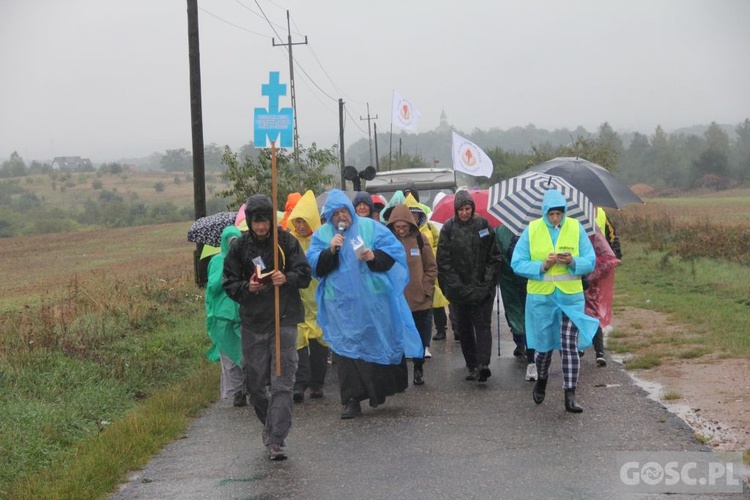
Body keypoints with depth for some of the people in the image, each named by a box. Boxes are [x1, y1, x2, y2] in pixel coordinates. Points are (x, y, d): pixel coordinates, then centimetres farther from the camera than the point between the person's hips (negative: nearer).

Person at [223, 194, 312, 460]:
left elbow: (304, 274, 0)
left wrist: (286, 278, -21)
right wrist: (247, 287, -15)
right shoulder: (240, 247, 5)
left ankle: (276, 440, -9)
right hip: (253, 321, 2)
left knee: (282, 382, -9)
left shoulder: (286, 241, 1)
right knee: (255, 382, 8)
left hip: (284, 319, -2)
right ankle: (270, 425, 32)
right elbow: (229, 284, 5)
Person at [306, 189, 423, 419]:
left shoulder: (370, 227, 4)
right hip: (341, 304, 0)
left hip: (374, 300, 0)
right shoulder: (322, 234, 7)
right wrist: (330, 251, -17)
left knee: (382, 344, 5)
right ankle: (352, 400, 3)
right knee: (346, 349, -1)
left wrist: (375, 257, -17)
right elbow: (314, 266, -1)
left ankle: (381, 389, 23)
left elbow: (395, 251, 0)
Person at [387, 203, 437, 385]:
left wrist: (425, 289, -3)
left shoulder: (420, 239, 0)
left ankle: (418, 369, 27)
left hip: (420, 300, 1)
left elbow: (432, 268, 5)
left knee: (421, 338, 11)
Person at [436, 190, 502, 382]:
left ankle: (482, 364, -18)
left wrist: (487, 283, -6)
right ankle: (472, 365, 16)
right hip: (459, 289, 1)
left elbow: (494, 257, 2)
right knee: (464, 327, 7)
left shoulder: (483, 225, 0)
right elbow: (443, 261, -2)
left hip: (482, 287, -1)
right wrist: (457, 285, -9)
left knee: (482, 324, -9)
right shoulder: (448, 228, -1)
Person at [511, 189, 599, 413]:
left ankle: (570, 397, -4)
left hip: (570, 297, 0)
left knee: (570, 346, -8)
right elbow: (517, 263, -5)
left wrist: (572, 261, -20)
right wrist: (543, 266, -19)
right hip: (541, 296, 0)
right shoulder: (531, 230, -3)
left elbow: (590, 261, 0)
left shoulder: (576, 228, -1)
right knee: (544, 346, 12)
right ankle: (541, 380, 41)